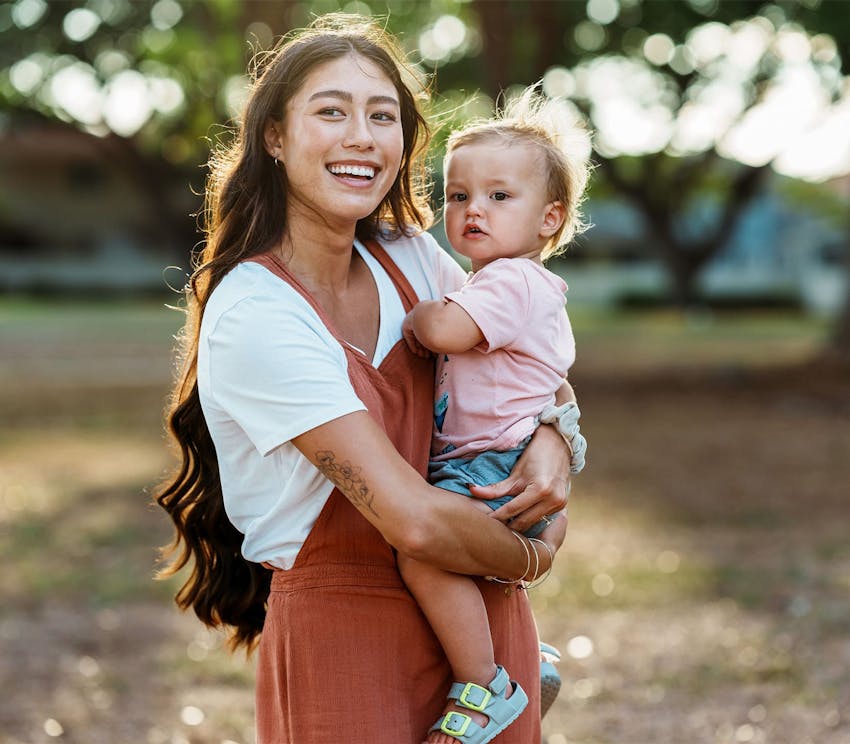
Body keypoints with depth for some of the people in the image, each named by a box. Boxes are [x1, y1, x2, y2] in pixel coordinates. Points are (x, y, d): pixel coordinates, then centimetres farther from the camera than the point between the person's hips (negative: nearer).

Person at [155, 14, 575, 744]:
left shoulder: (409, 256, -1)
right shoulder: (252, 315, -22)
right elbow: (415, 519, -25)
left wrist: (555, 439, -7)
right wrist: (532, 558, -8)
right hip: (344, 636, -6)